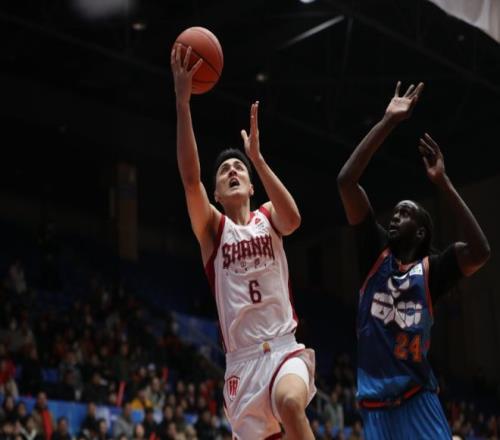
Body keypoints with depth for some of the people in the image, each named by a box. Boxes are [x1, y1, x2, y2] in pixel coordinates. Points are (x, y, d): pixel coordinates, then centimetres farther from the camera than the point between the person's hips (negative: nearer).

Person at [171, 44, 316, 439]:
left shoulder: (268, 218, 10)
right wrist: (183, 102, -20)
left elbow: (293, 219, -15)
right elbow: (190, 178, -11)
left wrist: (257, 158, -18)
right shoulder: (212, 227, 7)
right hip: (243, 358, 1)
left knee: (291, 402, -32)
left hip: (284, 347, -1)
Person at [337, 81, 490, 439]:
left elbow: (481, 251, -19)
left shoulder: (431, 270, 2)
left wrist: (443, 183, -17)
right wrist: (388, 123, -8)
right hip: (375, 402, 2)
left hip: (417, 400, -2)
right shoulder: (376, 252, 7)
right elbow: (346, 181, -3)